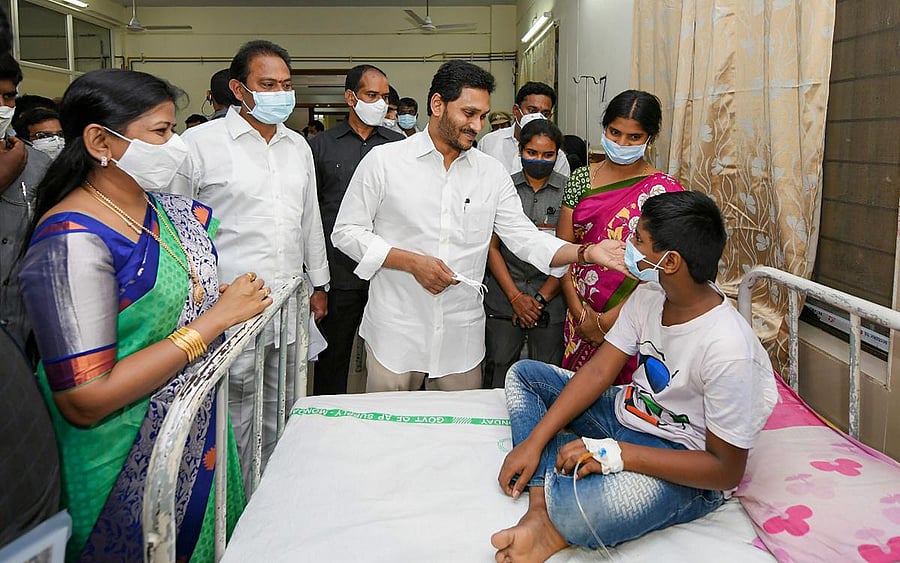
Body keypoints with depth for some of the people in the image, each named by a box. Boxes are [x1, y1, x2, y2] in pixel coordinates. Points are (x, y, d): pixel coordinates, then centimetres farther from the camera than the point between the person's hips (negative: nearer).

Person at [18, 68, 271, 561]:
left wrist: (227, 298, -8)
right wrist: (216, 317, -26)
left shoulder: (165, 211, 0)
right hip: (132, 469, -7)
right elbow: (85, 401, -27)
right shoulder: (71, 241, -25)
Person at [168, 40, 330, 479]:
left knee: (281, 414, 17)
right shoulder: (201, 142, -7)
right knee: (236, 417, 3)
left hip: (289, 305, 6)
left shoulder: (298, 145, 12)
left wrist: (318, 283, 20)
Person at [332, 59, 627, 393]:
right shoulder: (383, 160, -5)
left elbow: (524, 237, 1)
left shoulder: (492, 173, 4)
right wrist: (412, 262, -16)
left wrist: (587, 252, -16)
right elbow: (346, 232, -3)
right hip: (395, 332, -2)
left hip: (462, 337, 3)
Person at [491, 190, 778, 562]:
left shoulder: (728, 350, -29)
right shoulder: (649, 295, -6)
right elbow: (599, 371, -4)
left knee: (576, 511, -39)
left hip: (686, 468, -9)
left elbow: (727, 470, -24)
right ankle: (540, 512, -14)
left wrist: (616, 453, -30)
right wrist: (534, 442, -12)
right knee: (523, 374, 4)